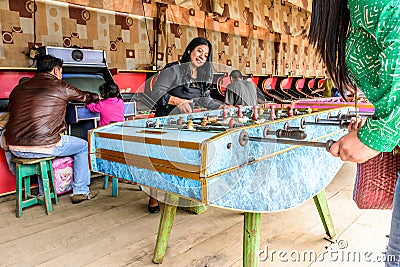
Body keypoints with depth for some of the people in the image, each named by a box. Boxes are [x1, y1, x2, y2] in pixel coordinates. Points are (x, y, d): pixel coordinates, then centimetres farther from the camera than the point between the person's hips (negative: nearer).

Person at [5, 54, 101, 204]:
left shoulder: (18, 88, 13)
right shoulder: (60, 87, 0)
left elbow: (11, 112, 21)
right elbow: (84, 97, 16)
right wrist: (97, 97, 40)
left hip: (15, 148, 6)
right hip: (43, 147, -6)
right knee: (83, 146, 17)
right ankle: (81, 192, 24)